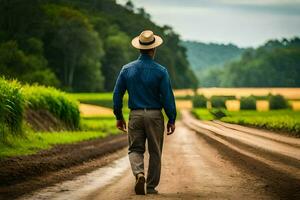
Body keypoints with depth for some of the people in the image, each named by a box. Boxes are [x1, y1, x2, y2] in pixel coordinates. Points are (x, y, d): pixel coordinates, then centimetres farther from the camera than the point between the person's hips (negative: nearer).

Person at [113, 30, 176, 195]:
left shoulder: (127, 69, 1)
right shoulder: (160, 71, -8)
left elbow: (117, 94, 4)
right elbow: (168, 97, -7)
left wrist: (119, 117, 14)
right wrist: (171, 120, 1)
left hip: (135, 115, 2)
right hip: (155, 115, -2)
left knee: (135, 149, 10)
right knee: (155, 152, 10)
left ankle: (139, 174, -18)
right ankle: (151, 187, 13)